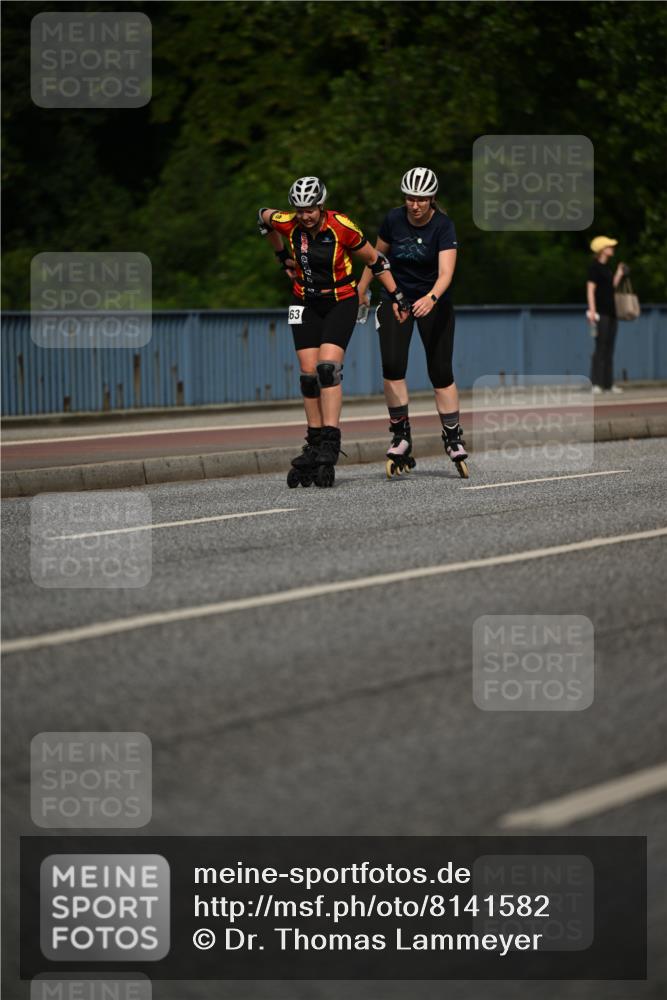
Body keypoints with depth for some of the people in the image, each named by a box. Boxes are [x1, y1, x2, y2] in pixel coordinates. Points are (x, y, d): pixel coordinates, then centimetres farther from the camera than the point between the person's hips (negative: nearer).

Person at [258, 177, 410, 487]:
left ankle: (331, 441, -22)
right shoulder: (287, 224, -13)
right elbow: (263, 216, 12)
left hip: (341, 302, -4)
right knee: (308, 373, -1)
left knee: (328, 366, -20)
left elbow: (375, 260, -8)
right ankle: (315, 444, 7)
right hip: (306, 304, 4)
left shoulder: (342, 227, -21)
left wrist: (396, 296, -6)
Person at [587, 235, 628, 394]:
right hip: (601, 313, -8)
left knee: (609, 349, 7)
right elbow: (591, 290, -12)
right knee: (600, 347, -11)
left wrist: (619, 274, 15)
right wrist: (592, 311, -19)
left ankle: (608, 383, 9)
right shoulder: (594, 267, -7)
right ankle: (596, 384, -11)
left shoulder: (606, 268, 17)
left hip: (611, 312, 8)